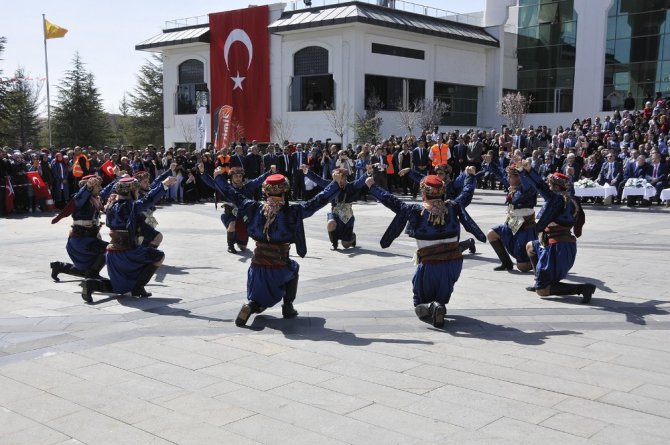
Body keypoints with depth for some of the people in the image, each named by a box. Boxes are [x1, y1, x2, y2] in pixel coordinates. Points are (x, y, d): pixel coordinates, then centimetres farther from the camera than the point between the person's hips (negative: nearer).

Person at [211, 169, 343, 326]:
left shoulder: (255, 208, -3)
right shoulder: (292, 212, -11)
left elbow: (234, 196, 7)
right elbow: (318, 201, -9)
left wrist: (218, 178, 20)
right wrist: (335, 183, -2)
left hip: (257, 265, 3)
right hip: (280, 268, -2)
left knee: (258, 301, 23)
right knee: (293, 268, 34)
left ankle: (250, 306, -12)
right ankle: (288, 307, 27)